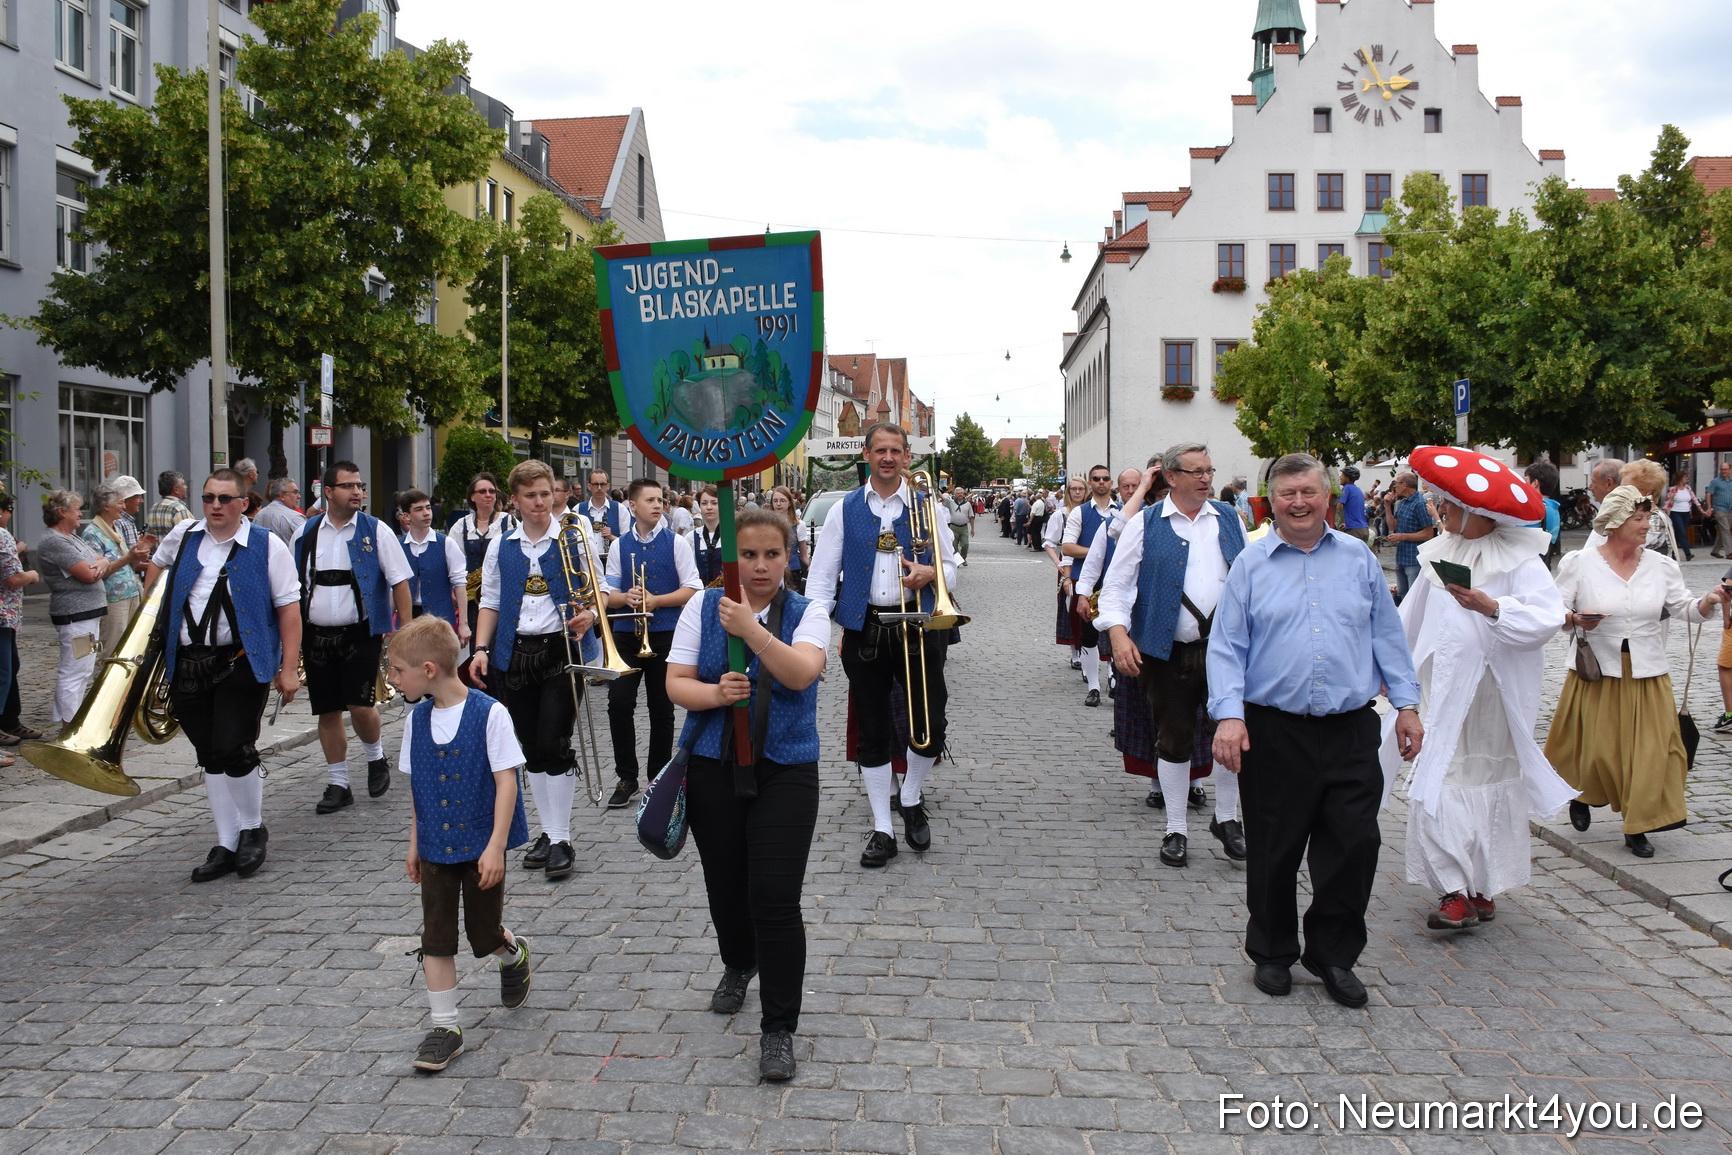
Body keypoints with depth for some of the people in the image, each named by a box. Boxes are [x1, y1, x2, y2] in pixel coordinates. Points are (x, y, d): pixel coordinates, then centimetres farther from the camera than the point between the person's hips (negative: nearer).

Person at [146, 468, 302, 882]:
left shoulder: (268, 546, -4)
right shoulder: (183, 535, 8)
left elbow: (289, 609, -6)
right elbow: (157, 564, 31)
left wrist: (288, 669, -11)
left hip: (242, 663, -4)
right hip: (187, 664, 5)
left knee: (232, 749, -11)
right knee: (209, 758, 9)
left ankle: (252, 829, 14)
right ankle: (226, 845, 19)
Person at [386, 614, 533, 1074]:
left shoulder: (489, 714, -16)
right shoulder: (417, 719, 0)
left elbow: (506, 782, -15)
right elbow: (418, 787, 10)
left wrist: (496, 847, -18)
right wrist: (414, 843, 12)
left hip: (481, 847, -4)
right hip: (436, 848, 4)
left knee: (485, 935, 8)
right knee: (436, 938, 3)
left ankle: (514, 955, 41)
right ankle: (445, 1028, 13)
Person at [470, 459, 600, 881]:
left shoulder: (573, 537, 1)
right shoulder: (501, 547, 9)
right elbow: (490, 603, 12)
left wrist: (589, 616, -19)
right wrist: (481, 649, 0)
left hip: (561, 651, -3)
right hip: (514, 654, 3)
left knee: (553, 745, -8)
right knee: (532, 749, 9)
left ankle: (561, 839, 1)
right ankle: (548, 831, 20)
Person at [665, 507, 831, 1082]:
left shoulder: (807, 614, -2)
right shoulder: (703, 607, 3)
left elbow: (801, 673, -21)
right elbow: (675, 683, -1)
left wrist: (750, 628, -33)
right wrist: (715, 695, -22)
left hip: (786, 771, -2)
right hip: (714, 769, 2)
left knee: (776, 899, -9)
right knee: (726, 886, 16)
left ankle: (778, 1030, 5)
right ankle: (738, 965, 49)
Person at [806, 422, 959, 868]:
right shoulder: (845, 510, 5)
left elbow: (950, 568, 10)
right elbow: (822, 575, 2)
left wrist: (930, 573, -14)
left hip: (917, 626, 0)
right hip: (864, 629, 0)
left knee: (931, 725, -1)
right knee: (872, 732, 5)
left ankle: (911, 799, 28)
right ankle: (882, 830, 16)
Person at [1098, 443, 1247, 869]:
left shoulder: (1229, 519, 10)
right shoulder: (1146, 524, 0)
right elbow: (1116, 584, -2)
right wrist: (1118, 632, -15)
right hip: (1168, 651, -2)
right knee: (1174, 740, 7)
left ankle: (1226, 818, 26)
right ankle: (1176, 829, 21)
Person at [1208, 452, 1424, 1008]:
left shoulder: (1359, 559, 9)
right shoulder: (1251, 564, 3)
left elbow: (1387, 635, 13)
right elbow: (1226, 646, -1)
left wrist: (1407, 704, 8)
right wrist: (1229, 715, -11)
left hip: (1351, 731, 2)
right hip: (1273, 732, -1)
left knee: (1355, 845, 1)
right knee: (1274, 852, 7)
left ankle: (1333, 954, 20)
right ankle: (1272, 953, 26)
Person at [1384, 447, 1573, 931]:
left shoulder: (1518, 560, -8)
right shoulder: (1441, 553, 11)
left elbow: (1546, 616, -21)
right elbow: (1413, 619, 20)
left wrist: (1491, 607, -32)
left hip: (1492, 695, -4)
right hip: (1442, 688, 4)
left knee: (1489, 785, 7)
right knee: (1436, 785, -6)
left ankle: (1483, 888, 20)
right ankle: (1456, 889, -3)